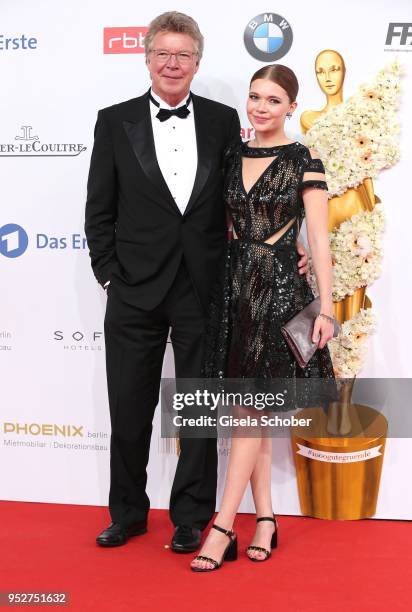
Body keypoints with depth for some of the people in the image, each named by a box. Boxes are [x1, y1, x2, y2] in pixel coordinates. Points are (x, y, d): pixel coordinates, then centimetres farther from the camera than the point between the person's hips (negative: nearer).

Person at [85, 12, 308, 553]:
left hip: (204, 288, 0)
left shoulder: (223, 121, 5)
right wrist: (109, 274, -2)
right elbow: (99, 209, 4)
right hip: (136, 290, 0)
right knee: (130, 409, 10)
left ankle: (192, 517, 26)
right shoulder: (115, 122, 3)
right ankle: (128, 513, 29)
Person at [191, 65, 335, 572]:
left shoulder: (304, 162, -4)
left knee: (250, 408, -3)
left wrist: (325, 308, -9)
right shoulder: (231, 156, 10)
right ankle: (265, 518, 18)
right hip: (235, 286, 5)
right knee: (254, 410, 8)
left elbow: (319, 240, -6)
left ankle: (223, 526, 3)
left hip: (280, 288, -5)